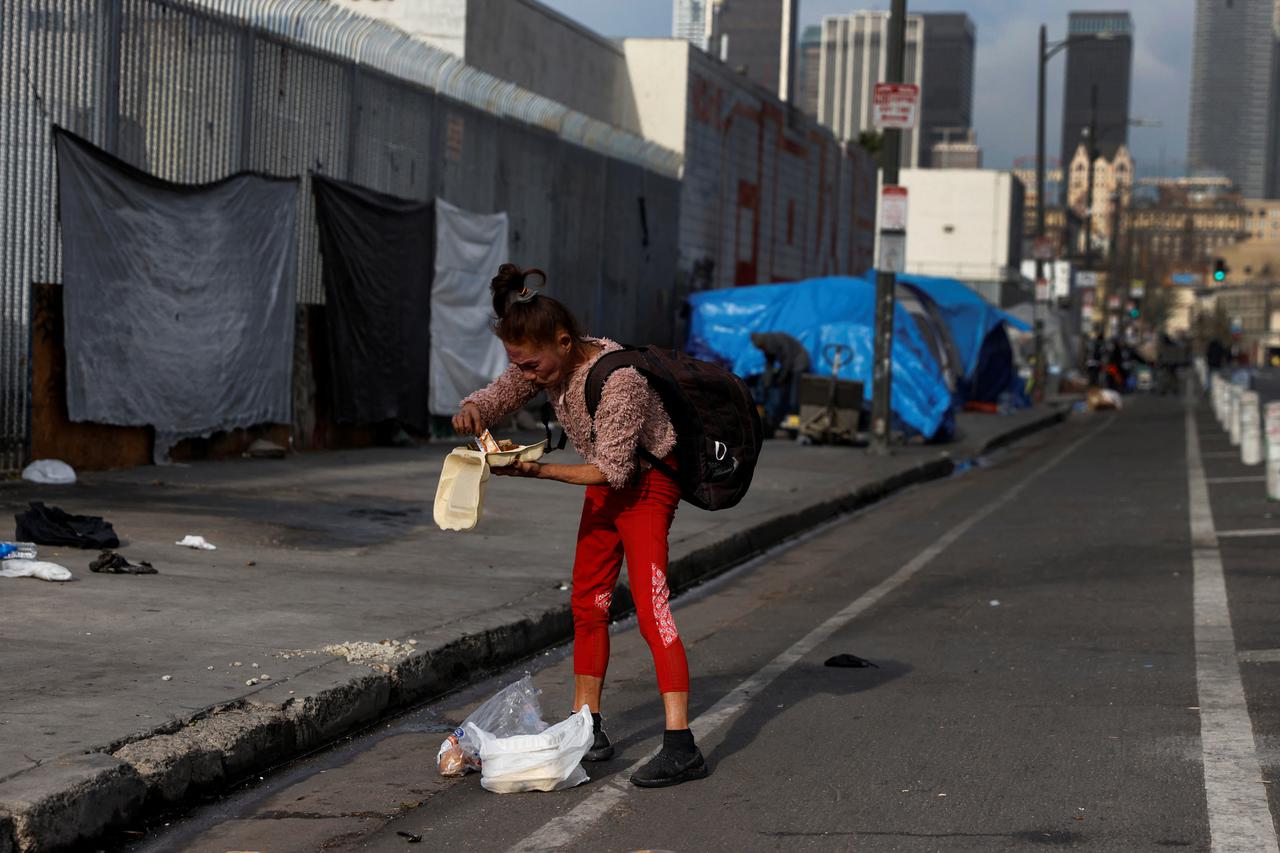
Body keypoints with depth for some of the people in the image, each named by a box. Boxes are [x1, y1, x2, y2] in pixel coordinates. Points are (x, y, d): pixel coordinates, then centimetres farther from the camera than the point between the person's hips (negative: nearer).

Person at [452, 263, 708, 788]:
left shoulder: (617, 375, -32)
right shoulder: (545, 365, -9)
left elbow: (612, 469, -29)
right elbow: (493, 400, 2)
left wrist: (538, 470, -33)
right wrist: (471, 413, -22)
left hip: (647, 478, -8)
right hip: (605, 482, 8)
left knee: (650, 605, -18)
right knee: (587, 603, 10)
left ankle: (681, 745, -22)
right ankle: (587, 731, 20)